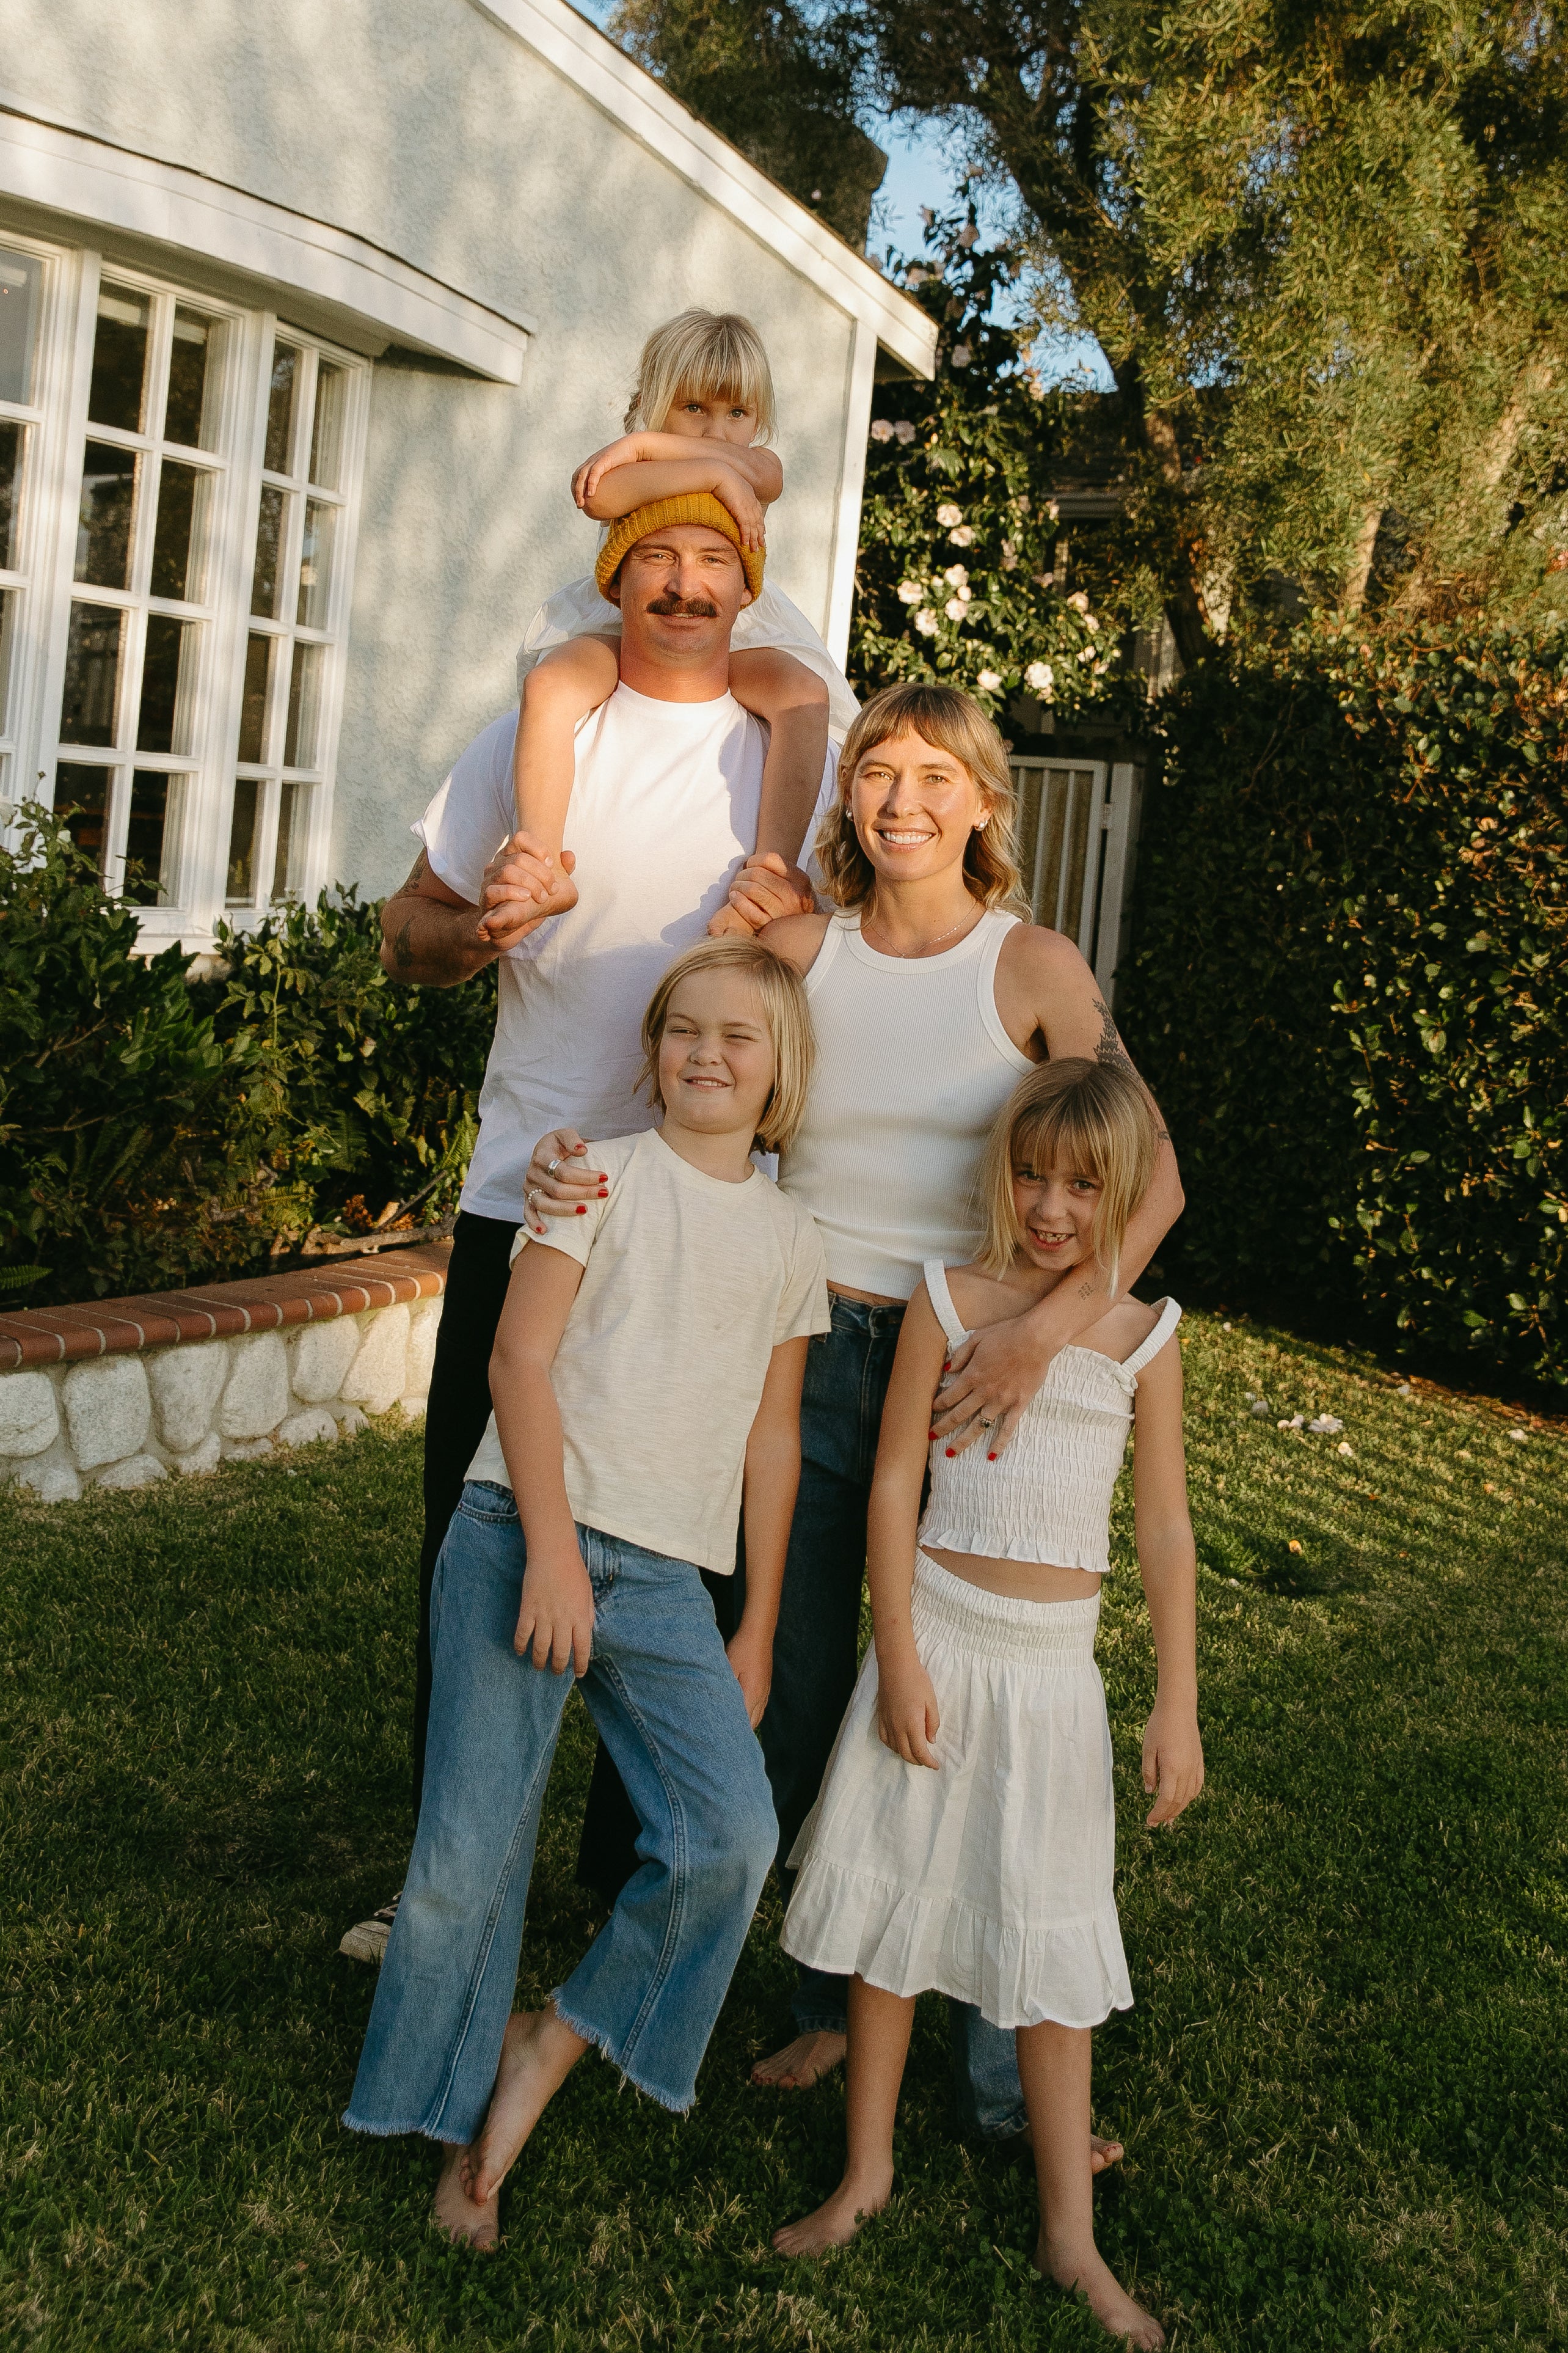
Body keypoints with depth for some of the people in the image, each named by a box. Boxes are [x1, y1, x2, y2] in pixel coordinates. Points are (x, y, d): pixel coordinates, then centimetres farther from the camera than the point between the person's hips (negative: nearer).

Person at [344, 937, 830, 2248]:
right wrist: (549, 1546, -14)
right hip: (523, 1536, -3)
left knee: (733, 1836, -12)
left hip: (669, 1576, 3)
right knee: (473, 1844, -2)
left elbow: (773, 1437, 14)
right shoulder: (604, 1176, 2)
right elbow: (520, 1359, -6)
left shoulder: (792, 1237, 12)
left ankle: (555, 2046, 10)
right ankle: (466, 2119, 19)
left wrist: (759, 1627, 13)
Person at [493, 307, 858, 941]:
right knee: (550, 681, -32)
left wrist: (639, 445, -23)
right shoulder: (627, 469, -1)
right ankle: (542, 869, -38)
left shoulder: (756, 470, 6)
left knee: (805, 692, -29)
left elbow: (757, 471, -21)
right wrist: (712, 471, -30)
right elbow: (600, 496, -27)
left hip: (731, 638, 1)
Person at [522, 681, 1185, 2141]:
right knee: (803, 1705, 10)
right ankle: (830, 2003, 32)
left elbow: (1151, 1178, -10)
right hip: (805, 1359, 3)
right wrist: (577, 1167, -14)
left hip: (971, 1372, -2)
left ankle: (1000, 2081, 19)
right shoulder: (799, 949, 4)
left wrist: (1042, 1331, -24)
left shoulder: (1033, 966, -4)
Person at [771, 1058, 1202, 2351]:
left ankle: (1071, 2239, 19)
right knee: (892, 1907, 9)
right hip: (937, 1635, 0)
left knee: (1050, 1944, 7)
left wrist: (1179, 1706, 1)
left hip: (1053, 1663, 1)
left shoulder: (1142, 1335, 0)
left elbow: (1166, 1529, 3)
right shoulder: (949, 1299, -3)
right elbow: (895, 1479, -3)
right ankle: (867, 2173, 28)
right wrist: (899, 1653, -9)